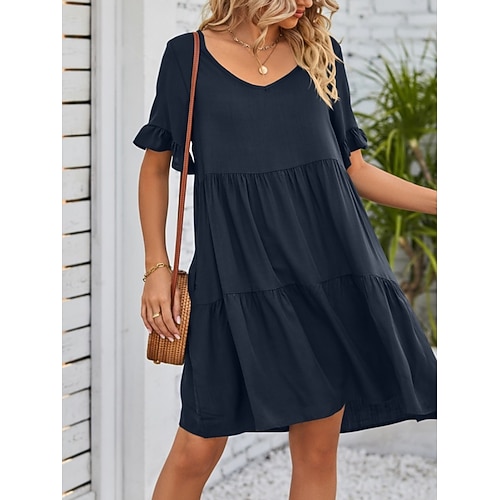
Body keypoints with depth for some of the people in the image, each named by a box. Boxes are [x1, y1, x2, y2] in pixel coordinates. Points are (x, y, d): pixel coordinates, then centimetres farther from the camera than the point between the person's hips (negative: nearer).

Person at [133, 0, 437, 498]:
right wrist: (156, 266, 3)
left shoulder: (320, 53, 10)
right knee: (196, 450, -3)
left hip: (327, 271, 3)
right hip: (235, 272, -3)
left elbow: (355, 169, 14)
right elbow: (156, 167, 9)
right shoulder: (189, 55, 2)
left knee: (318, 450, 6)